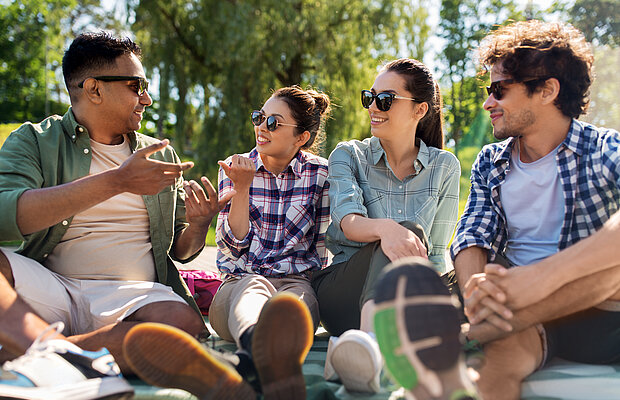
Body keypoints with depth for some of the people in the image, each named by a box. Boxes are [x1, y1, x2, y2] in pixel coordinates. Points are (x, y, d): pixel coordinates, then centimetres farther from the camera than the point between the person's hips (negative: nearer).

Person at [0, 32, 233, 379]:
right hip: (48, 289, -2)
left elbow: (180, 250, 22)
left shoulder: (161, 155, 19)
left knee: (184, 323, -32)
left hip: (133, 294, 2)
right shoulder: (34, 141, 8)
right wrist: (117, 181, -18)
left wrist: (198, 226, -3)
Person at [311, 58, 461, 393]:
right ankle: (370, 341, -60)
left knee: (410, 234, -33)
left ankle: (366, 341, -59)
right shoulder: (348, 156, 7)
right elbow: (347, 220, -14)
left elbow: (436, 252, 9)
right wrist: (385, 227, -36)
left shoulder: (444, 167, 10)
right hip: (341, 293, -1)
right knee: (409, 229, -33)